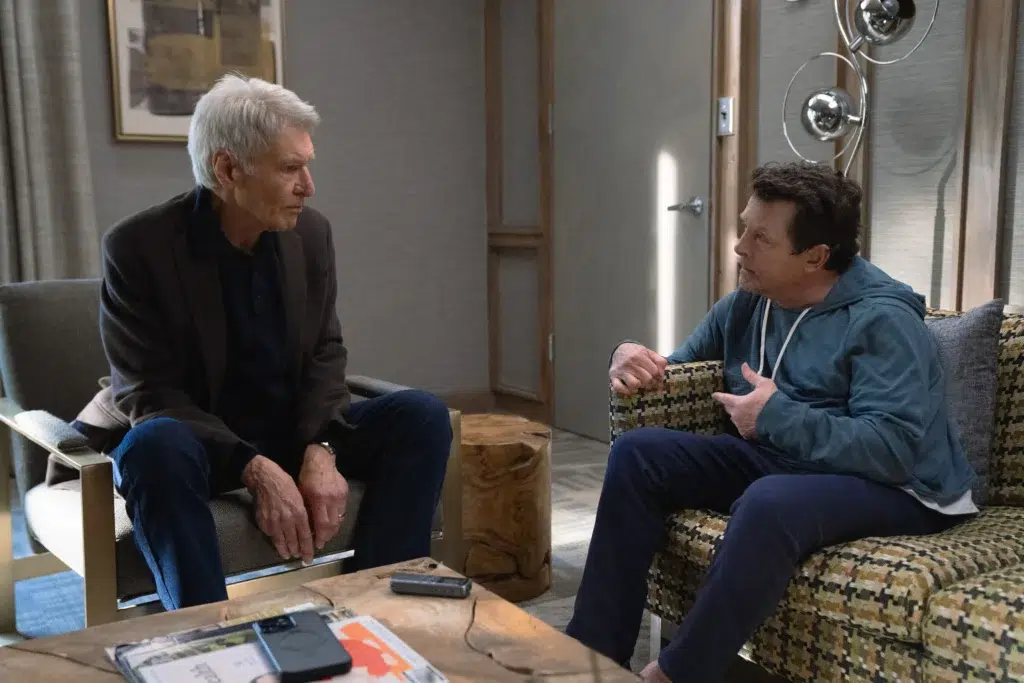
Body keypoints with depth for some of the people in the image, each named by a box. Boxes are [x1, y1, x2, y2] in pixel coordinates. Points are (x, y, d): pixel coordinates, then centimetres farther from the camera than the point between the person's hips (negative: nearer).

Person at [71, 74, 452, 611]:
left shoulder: (310, 232, -3)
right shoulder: (137, 247, -16)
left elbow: (325, 353, 1)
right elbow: (147, 394, -18)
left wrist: (319, 449, -19)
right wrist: (254, 468, -31)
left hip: (291, 431, 4)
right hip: (193, 437, -4)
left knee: (421, 416, -16)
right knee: (156, 446, -38)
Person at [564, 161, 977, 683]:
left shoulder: (881, 319, -19)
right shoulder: (748, 302, 4)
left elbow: (894, 449, -28)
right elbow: (684, 362, 16)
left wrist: (778, 417, -26)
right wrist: (637, 363, -7)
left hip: (892, 488, -7)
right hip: (777, 462, 8)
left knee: (769, 503, -40)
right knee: (637, 453, -6)